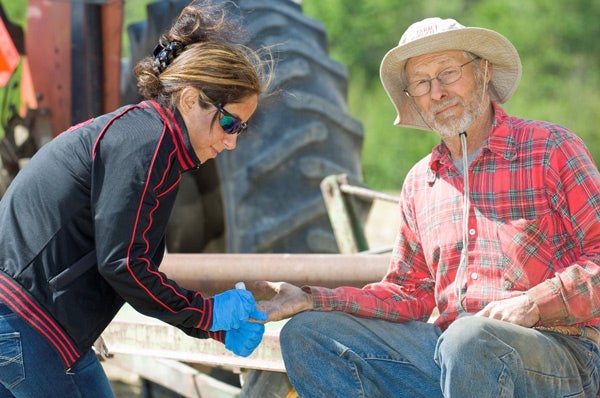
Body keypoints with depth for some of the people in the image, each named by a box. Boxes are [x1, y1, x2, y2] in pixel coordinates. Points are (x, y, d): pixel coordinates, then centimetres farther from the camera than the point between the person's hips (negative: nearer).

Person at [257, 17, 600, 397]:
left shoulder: (550, 147, 1)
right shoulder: (419, 183, 19)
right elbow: (409, 295, 19)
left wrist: (534, 304, -20)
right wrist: (311, 300, 6)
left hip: (557, 352, -6)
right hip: (446, 345, 6)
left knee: (469, 338, -39)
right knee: (306, 334, -6)